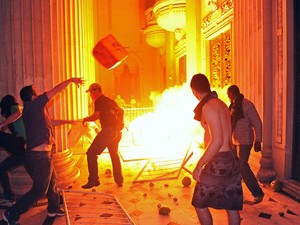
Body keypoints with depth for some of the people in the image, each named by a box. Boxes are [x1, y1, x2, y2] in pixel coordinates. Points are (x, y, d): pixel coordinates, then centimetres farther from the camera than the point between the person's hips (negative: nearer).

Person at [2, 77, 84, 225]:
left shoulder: (32, 111, 10)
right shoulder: (33, 105, -17)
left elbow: (50, 122, 25)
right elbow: (56, 90, -14)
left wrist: (67, 121, 33)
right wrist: (71, 80, -2)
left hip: (42, 155, 10)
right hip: (39, 156, -10)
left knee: (51, 182, 23)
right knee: (39, 190, 3)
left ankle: (53, 208, 39)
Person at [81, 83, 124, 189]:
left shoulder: (99, 101, -4)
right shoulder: (110, 101, 22)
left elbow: (96, 116, -15)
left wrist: (86, 119, 3)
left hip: (108, 130, -9)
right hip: (116, 131, 9)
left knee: (91, 153, -3)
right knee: (114, 154, 21)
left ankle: (93, 180, -4)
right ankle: (119, 180, 26)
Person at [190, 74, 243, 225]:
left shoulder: (208, 107, -17)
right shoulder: (221, 104, 12)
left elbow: (217, 141, -24)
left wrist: (199, 165, -19)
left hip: (219, 162, -9)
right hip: (232, 160, 9)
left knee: (199, 203, 9)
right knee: (231, 207, 15)